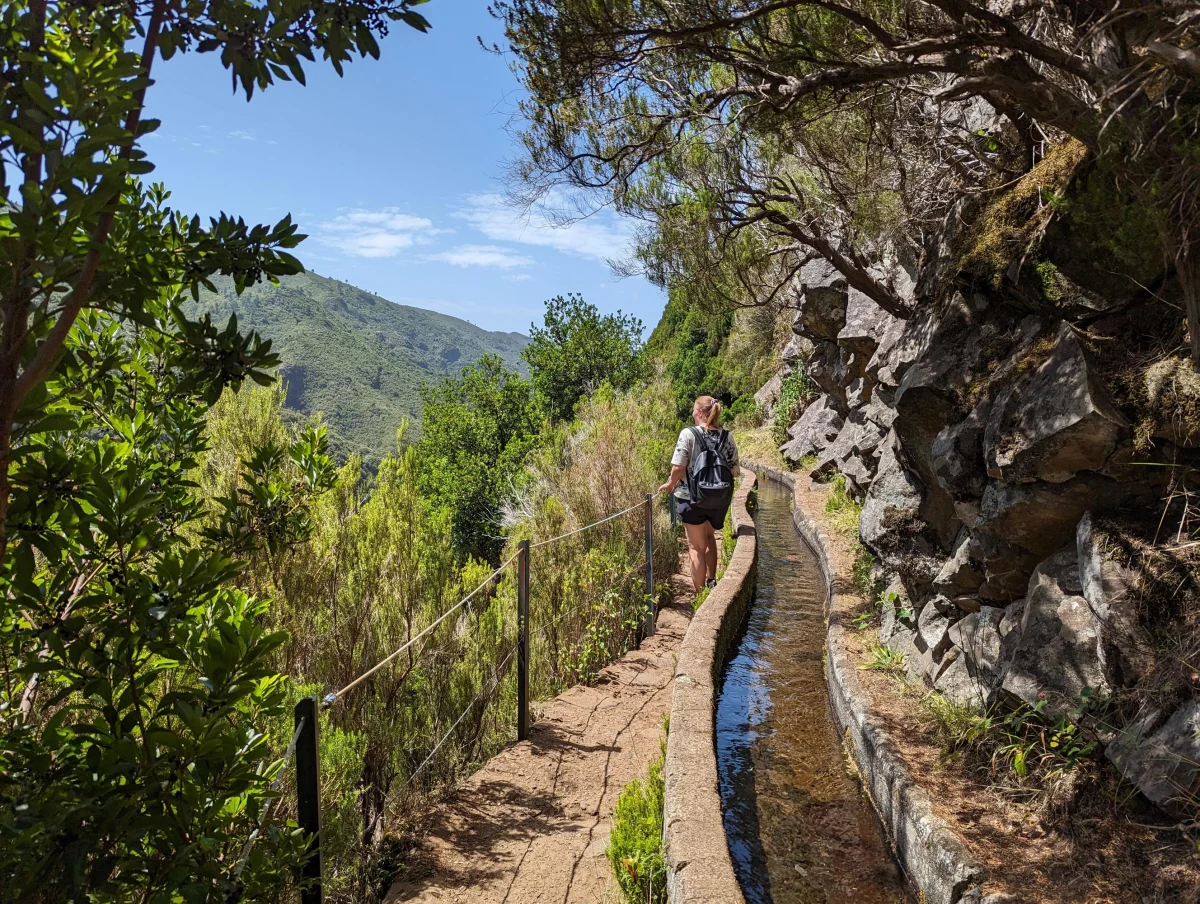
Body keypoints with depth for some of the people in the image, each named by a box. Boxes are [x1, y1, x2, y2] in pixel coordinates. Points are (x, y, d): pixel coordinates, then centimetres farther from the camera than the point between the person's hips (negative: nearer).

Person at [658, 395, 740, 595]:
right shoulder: (727, 437, -2)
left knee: (697, 547, 9)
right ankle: (711, 580, 30)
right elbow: (733, 471, 1)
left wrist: (670, 484, 2)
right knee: (709, 535, 31)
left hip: (692, 498, -4)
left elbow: (678, 468, -17)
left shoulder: (688, 434, -13)